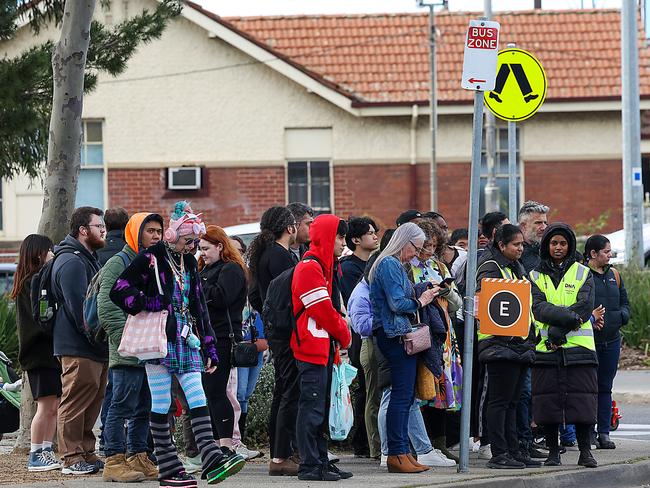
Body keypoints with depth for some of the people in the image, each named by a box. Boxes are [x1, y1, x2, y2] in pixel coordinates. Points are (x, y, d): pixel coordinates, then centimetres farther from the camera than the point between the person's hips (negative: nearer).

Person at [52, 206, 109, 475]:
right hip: (79, 348, -10)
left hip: (94, 348, 10)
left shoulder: (88, 259, 21)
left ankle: (86, 454, 18)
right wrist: (98, 336, -19)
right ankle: (72, 458, -5)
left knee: (91, 403, 12)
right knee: (76, 402, -7)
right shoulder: (71, 262, -15)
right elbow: (79, 308, -21)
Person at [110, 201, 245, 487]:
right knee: (161, 404, -2)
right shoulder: (152, 259, -5)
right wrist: (149, 304, -18)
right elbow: (118, 291, -11)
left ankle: (211, 460, -12)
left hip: (186, 340, 6)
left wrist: (209, 347, 17)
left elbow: (199, 308, 21)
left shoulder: (189, 263, 16)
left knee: (197, 399, -5)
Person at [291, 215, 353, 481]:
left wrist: (340, 334, 7)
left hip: (324, 347, 10)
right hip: (312, 348, -10)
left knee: (320, 409, 12)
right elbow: (322, 310, -16)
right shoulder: (310, 267, -13)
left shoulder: (323, 267, 20)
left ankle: (320, 461, 16)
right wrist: (344, 336, -4)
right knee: (312, 408, -9)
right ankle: (310, 466, -8)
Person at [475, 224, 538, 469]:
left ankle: (513, 451, 14)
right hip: (501, 344, -9)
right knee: (500, 400, -7)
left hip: (520, 345, 9)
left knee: (511, 401, 11)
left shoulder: (517, 268, 20)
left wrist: (530, 337, 20)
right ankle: (499, 453, -7)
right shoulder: (490, 268, -8)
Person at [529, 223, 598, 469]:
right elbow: (539, 307, -6)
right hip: (546, 348, 1)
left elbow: (585, 306, -4)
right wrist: (568, 317, -22)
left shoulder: (583, 273, 10)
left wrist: (558, 328, -15)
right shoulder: (536, 276, 11)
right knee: (548, 400, 0)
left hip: (579, 347, -1)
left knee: (582, 400, -6)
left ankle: (585, 451, 0)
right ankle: (552, 452, 9)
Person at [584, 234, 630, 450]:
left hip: (611, 341, 6)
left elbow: (625, 303, 19)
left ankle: (604, 433, 11)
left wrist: (621, 316, -1)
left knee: (605, 387, 8)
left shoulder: (614, 275, 14)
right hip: (588, 340, -6)